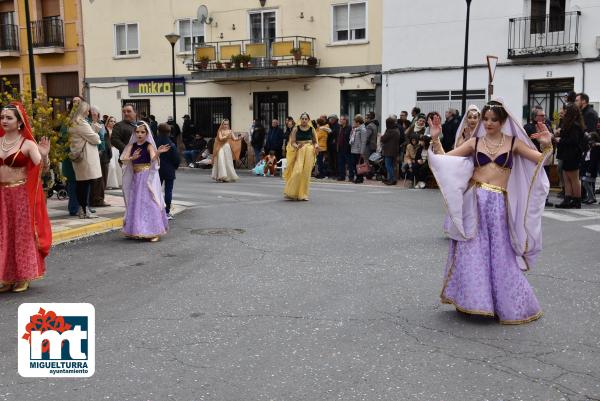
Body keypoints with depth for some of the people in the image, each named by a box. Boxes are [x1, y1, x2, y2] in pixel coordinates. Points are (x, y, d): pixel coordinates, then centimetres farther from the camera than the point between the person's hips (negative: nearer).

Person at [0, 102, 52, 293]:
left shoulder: (27, 144, -7)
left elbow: (42, 166, -18)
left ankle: (23, 277, 15)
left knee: (23, 233, 3)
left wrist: (44, 155, -35)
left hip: (22, 195, -4)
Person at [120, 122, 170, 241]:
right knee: (135, 203, 10)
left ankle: (153, 231, -2)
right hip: (135, 178, 5)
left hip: (147, 177, -5)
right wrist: (132, 157, -22)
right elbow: (124, 159, -2)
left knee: (149, 202, -7)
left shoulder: (149, 146, -6)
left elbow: (153, 159, -22)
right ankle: (137, 230, 20)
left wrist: (158, 152, -42)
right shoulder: (132, 146, 7)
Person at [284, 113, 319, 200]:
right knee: (297, 171, -13)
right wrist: (297, 146, -23)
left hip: (309, 152, 2)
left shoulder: (312, 129, 7)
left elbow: (315, 141, 10)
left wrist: (316, 146, -12)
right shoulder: (296, 129, 2)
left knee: (306, 173, 1)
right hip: (299, 152, -2)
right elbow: (292, 142, -3)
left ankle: (303, 194, 10)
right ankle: (291, 193, 1)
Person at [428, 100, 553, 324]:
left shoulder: (513, 142, 6)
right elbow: (444, 158, 7)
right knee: (471, 251, 1)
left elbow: (541, 160, -1)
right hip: (474, 201, 1)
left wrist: (547, 145, -19)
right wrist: (435, 139, -5)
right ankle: (472, 299, 15)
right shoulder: (475, 143, 8)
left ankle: (509, 305, 22)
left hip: (498, 203, -1)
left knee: (500, 254, 5)